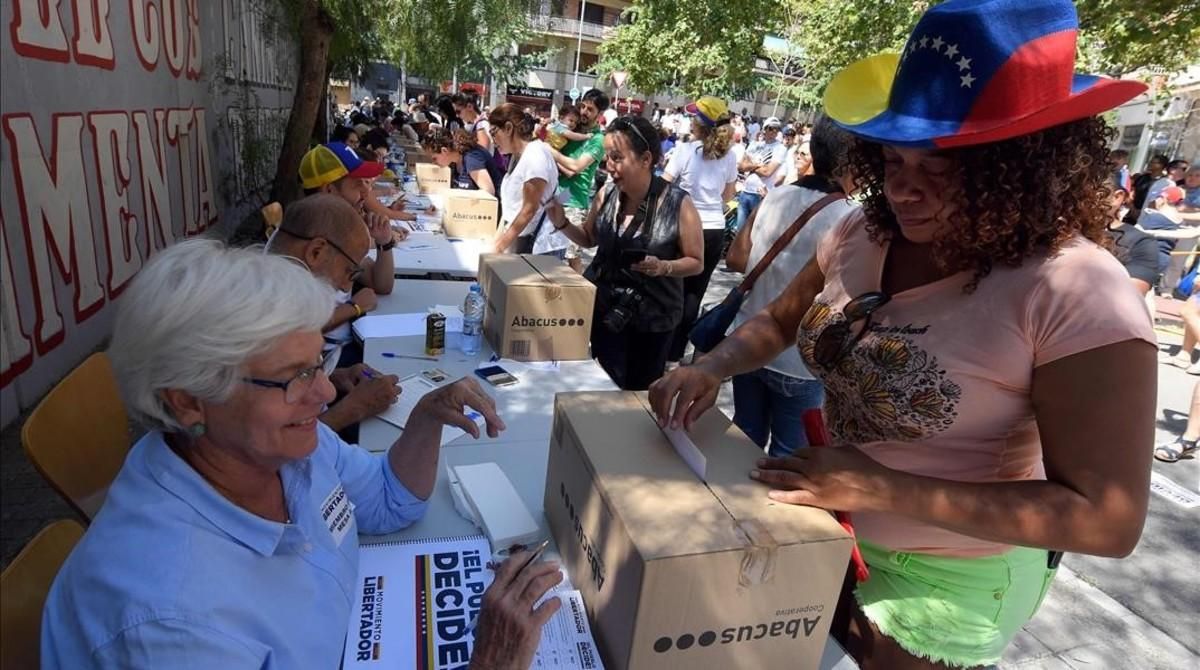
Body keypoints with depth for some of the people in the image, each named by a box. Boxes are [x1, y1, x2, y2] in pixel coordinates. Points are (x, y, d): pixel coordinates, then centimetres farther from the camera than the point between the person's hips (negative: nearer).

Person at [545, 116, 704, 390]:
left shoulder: (678, 204, -18)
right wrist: (563, 224, -7)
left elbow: (696, 263, -9)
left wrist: (663, 267, -28)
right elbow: (590, 238, 12)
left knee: (638, 393, 13)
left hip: (652, 319, -3)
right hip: (603, 310, 4)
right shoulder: (607, 193, -5)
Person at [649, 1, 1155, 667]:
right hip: (828, 531, 6)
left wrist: (885, 488, -31)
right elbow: (778, 321, 5)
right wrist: (709, 370, -15)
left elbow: (1110, 519, -25)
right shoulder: (864, 235, -9)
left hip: (943, 582, -5)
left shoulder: (1078, 293, -27)